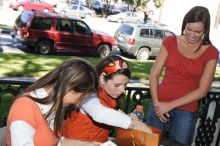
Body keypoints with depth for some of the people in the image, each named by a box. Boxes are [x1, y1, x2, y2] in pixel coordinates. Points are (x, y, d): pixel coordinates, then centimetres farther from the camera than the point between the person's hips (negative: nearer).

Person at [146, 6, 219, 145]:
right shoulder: (170, 42, 0)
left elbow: (202, 90, -9)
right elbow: (154, 74, -1)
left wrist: (170, 105, -14)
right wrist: (156, 103, -12)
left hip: (186, 112, -1)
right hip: (160, 105, 1)